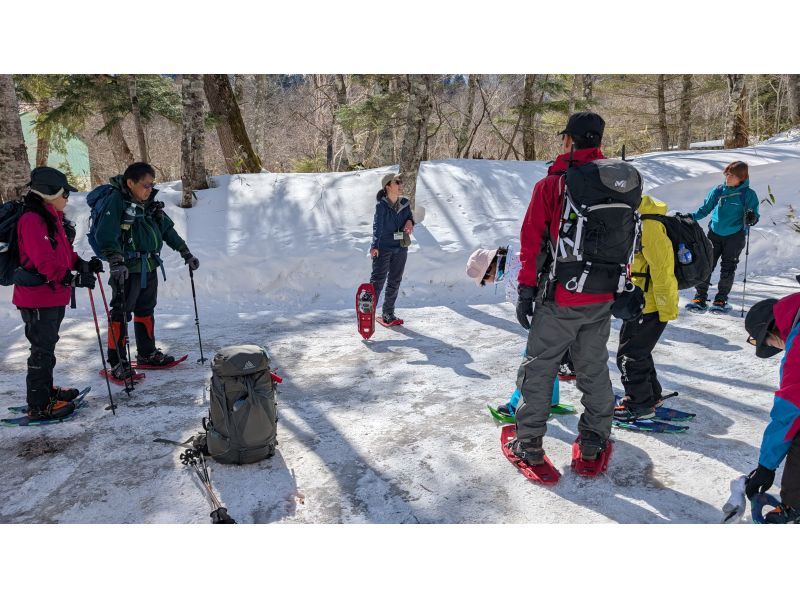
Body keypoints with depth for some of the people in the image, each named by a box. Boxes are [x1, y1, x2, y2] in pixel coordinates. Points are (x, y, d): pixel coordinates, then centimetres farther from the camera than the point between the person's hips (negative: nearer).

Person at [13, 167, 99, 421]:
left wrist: (84, 264, 6)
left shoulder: (53, 218, 14)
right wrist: (74, 278, -32)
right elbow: (45, 262, -27)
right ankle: (38, 406, 8)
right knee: (42, 350, -2)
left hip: (54, 296, 10)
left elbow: (64, 251, 21)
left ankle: (45, 390, 37)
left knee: (47, 345, 21)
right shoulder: (32, 220, -18)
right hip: (37, 298, -10)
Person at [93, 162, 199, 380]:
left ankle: (147, 354, 30)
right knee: (121, 313, -3)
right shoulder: (117, 200, -13)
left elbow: (168, 230, 19)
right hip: (127, 269, -8)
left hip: (149, 267, 8)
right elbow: (106, 234, -22)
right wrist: (116, 262, -33)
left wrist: (186, 253, 19)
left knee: (146, 311, 17)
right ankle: (117, 362, 4)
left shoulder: (150, 203, 10)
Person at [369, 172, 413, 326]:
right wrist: (375, 246, -30)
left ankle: (388, 314, 24)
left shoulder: (405, 203, 6)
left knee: (395, 281, 12)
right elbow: (377, 226, -18)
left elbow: (410, 217, 20)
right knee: (378, 280, -11)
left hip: (401, 248, 6)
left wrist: (410, 221, -6)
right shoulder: (381, 205, -10)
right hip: (383, 247, -6)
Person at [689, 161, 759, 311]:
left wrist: (751, 219, -26)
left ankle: (721, 299, 14)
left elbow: (755, 216, -3)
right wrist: (691, 217, -4)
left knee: (728, 268, 2)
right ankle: (700, 298, 1)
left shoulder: (748, 194, -5)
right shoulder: (718, 191, 2)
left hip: (735, 236, -2)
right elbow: (705, 209, 10)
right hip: (715, 233, 2)